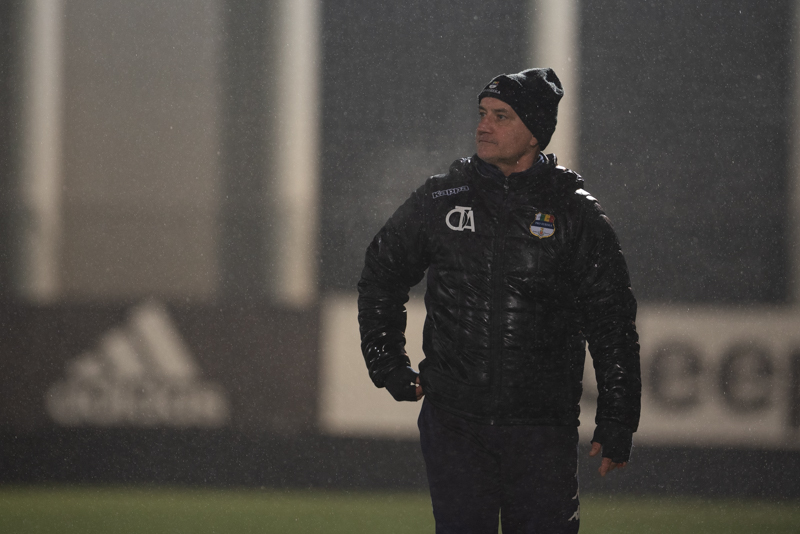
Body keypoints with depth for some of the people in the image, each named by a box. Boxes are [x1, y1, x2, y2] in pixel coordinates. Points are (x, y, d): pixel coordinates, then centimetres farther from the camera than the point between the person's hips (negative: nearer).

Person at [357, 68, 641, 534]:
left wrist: (616, 424, -1)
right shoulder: (440, 201, 5)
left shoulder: (576, 215, 0)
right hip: (453, 422, 1)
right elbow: (381, 277, 20)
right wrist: (389, 366, 12)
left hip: (543, 429, -1)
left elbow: (612, 324, 2)